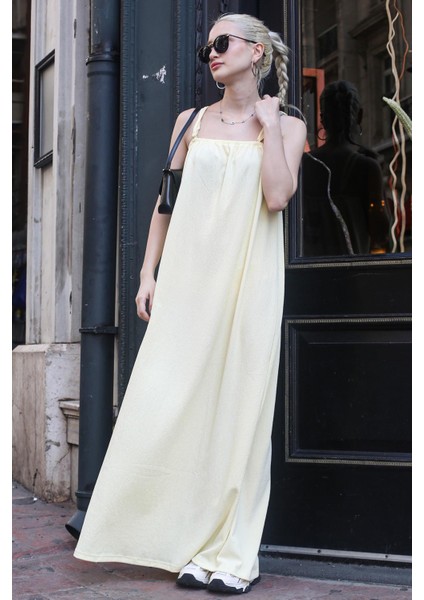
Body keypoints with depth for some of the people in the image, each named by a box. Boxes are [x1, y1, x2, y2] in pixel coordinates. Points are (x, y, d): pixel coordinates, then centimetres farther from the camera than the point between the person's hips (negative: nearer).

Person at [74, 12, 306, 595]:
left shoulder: (286, 125, 7)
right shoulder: (191, 121, 15)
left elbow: (276, 197, -11)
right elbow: (167, 201, 13)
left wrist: (267, 123, -4)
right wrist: (149, 273, 6)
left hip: (249, 280, -2)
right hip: (189, 274, 3)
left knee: (240, 405, -2)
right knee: (174, 402, -3)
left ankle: (232, 553, 8)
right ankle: (191, 546, 11)